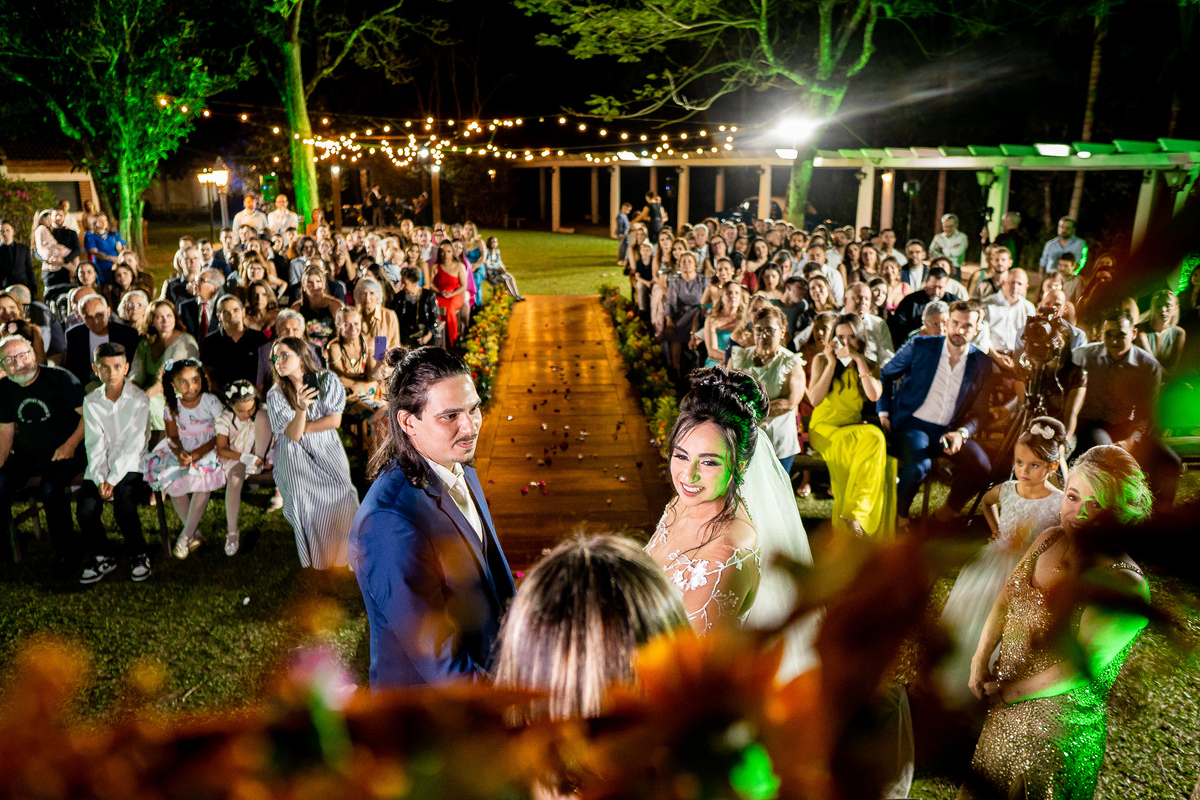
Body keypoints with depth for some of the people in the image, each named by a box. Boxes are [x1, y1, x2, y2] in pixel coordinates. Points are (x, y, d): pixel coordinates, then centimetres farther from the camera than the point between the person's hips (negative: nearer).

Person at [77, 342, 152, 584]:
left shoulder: (139, 399, -6)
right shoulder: (91, 402, 4)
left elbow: (134, 444, -12)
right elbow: (95, 445, -3)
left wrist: (113, 479, -20)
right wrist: (99, 479, -17)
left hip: (130, 465, -3)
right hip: (100, 467, 3)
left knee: (123, 503, -29)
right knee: (85, 509, -19)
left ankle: (138, 555, -5)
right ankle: (103, 557, 6)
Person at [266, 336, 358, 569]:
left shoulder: (327, 380, -1)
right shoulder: (276, 394, -2)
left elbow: (335, 421, -5)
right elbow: (293, 434, -12)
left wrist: (302, 427, -6)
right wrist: (301, 409, -29)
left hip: (327, 449, 1)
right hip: (295, 457, 0)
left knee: (342, 498, -21)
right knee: (307, 504, -22)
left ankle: (344, 554, 3)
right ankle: (317, 561, 0)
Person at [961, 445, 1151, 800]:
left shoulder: (1124, 585, -26)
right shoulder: (1051, 539, -6)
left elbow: (1074, 671, -24)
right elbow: (1004, 600, 3)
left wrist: (1006, 692, -14)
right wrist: (980, 661, -2)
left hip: (1056, 728, -6)